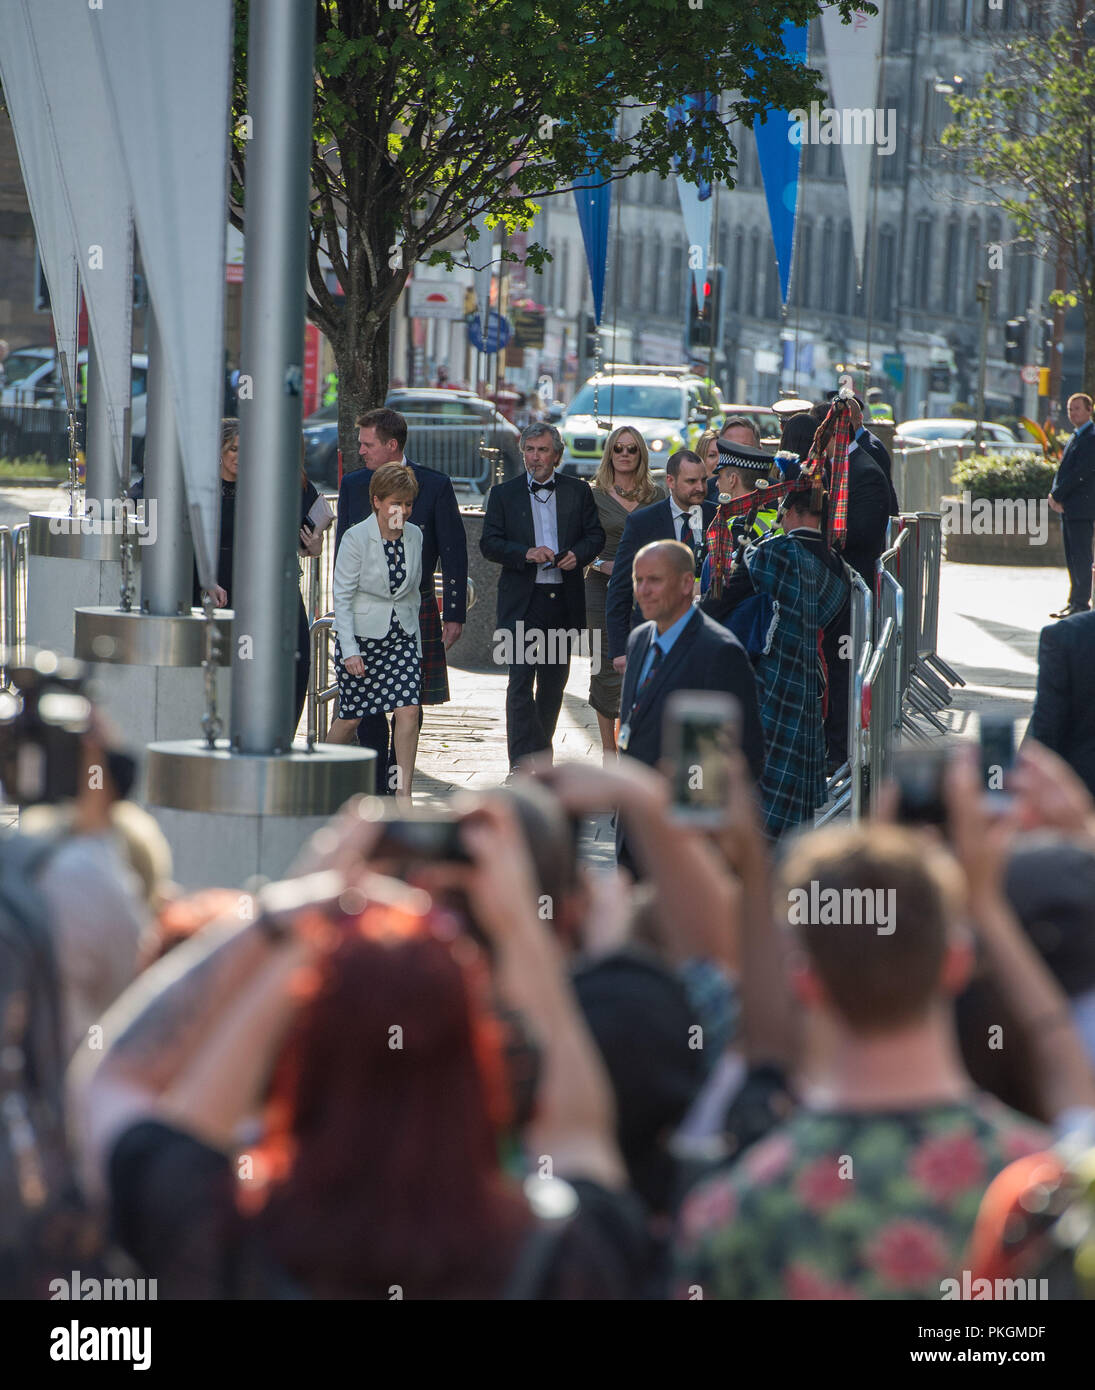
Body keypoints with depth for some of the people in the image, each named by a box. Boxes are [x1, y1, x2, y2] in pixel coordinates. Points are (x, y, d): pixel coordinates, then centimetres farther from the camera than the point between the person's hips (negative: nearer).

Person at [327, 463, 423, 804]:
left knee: (408, 711, -11)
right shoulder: (356, 538, -12)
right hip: (361, 635, -4)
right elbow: (342, 597, -12)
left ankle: (403, 794, -8)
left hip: (402, 636, 4)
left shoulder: (414, 536, 4)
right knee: (351, 717, 3)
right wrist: (349, 650, -19)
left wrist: (415, 641, 15)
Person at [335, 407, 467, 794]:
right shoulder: (353, 485, 8)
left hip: (416, 611, -2)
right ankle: (377, 788, 2)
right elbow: (343, 551, 12)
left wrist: (454, 614, -4)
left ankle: (398, 780, 13)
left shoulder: (435, 486, -1)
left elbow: (454, 552, 1)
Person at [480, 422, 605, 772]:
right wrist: (527, 553, -18)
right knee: (521, 678, -12)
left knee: (554, 682, 10)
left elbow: (595, 535, 9)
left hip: (564, 599, 3)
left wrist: (578, 554, -12)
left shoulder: (578, 491, 9)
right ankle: (523, 761, -15)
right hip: (522, 600, -3)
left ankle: (540, 754, 22)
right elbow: (489, 543, -2)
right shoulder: (504, 493, 4)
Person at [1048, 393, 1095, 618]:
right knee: (1072, 558, 11)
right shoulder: (1075, 437, 19)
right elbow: (1063, 469, 18)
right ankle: (1075, 602, 16)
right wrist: (1054, 495, 0)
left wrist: (1057, 495, -14)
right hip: (1068, 508, 9)